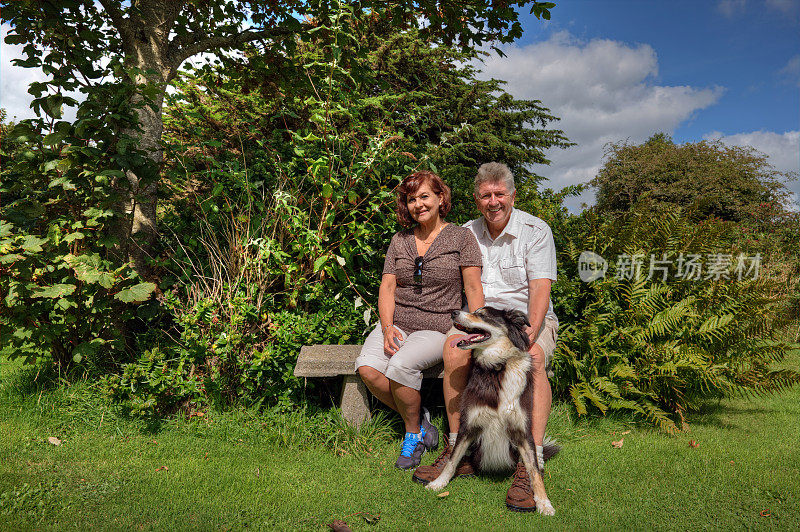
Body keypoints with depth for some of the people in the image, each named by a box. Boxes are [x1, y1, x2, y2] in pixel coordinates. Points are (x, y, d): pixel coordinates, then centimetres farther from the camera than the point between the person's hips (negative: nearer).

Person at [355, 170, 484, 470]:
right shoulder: (400, 241, 13)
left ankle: (413, 431, -2)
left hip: (438, 328, -4)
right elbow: (387, 288, 7)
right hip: (397, 324, 4)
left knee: (401, 365, -31)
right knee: (367, 368, -24)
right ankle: (417, 417, 1)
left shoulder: (461, 237, 2)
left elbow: (473, 289, -3)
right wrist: (387, 327, -10)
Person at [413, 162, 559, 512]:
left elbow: (540, 290, -13)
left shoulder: (536, 231, -2)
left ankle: (531, 467, -35)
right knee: (453, 348, -29)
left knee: (533, 361, -35)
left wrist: (529, 336, -28)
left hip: (528, 318, -2)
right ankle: (459, 452, -20)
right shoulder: (467, 233, 10)